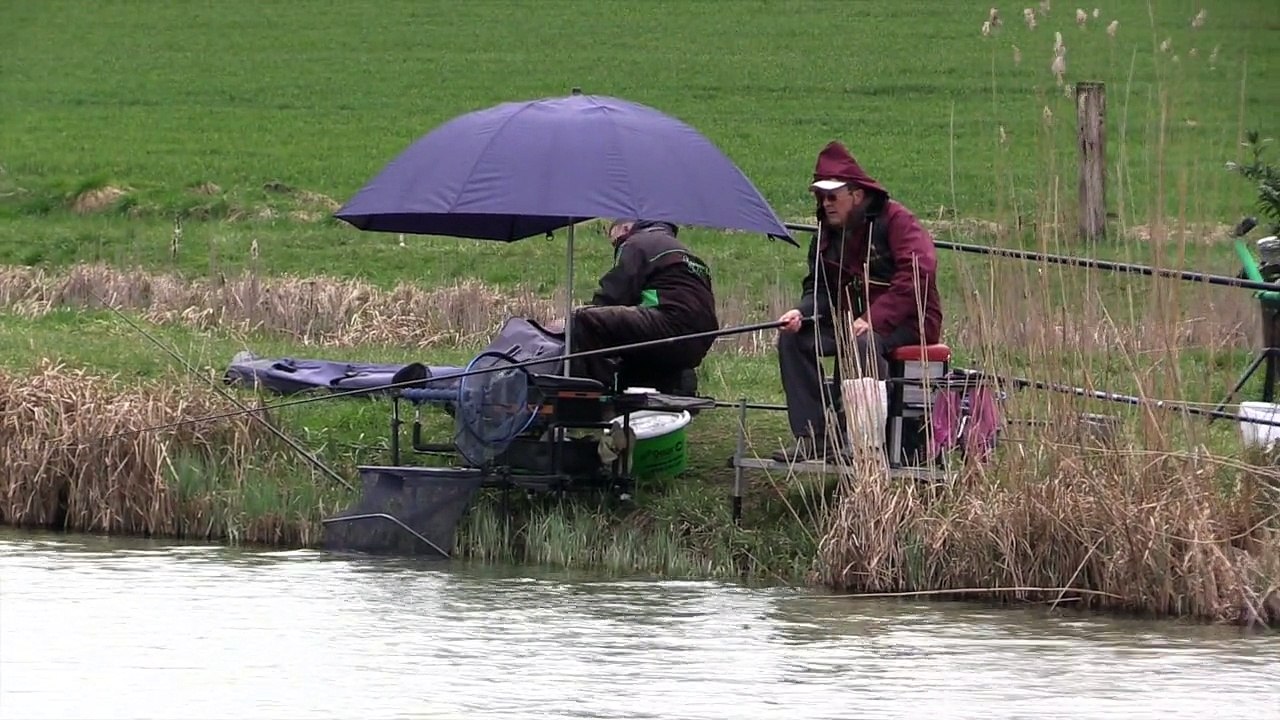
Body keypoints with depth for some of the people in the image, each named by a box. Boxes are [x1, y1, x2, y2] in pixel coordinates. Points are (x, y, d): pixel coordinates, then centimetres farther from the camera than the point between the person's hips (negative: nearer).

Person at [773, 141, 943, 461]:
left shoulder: (893, 219, -13)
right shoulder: (827, 234, 10)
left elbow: (917, 273, -24)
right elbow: (820, 288, 13)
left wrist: (873, 319, -29)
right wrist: (801, 312, -12)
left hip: (907, 320, -8)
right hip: (851, 317, 8)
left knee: (863, 342, -38)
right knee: (793, 339, -11)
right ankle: (813, 437, -13)